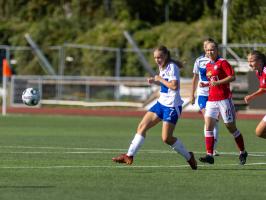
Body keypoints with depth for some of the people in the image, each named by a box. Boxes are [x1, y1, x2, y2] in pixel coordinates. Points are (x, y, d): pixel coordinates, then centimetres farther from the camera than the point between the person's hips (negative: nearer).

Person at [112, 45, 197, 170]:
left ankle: (189, 157, 8)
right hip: (161, 103, 9)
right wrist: (155, 81, 5)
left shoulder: (172, 67, -15)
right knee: (142, 127, 4)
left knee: (166, 138, -11)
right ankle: (129, 156, 7)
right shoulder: (162, 67, 11)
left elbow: (174, 86, -26)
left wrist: (160, 79, -16)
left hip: (172, 106, -9)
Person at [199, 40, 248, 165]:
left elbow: (232, 77, -14)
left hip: (224, 99, -7)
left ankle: (242, 152, 20)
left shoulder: (222, 62, -8)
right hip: (211, 100, 7)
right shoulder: (208, 65, 15)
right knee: (208, 125, -10)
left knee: (231, 127, 2)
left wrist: (217, 82, -21)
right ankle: (209, 155, -13)